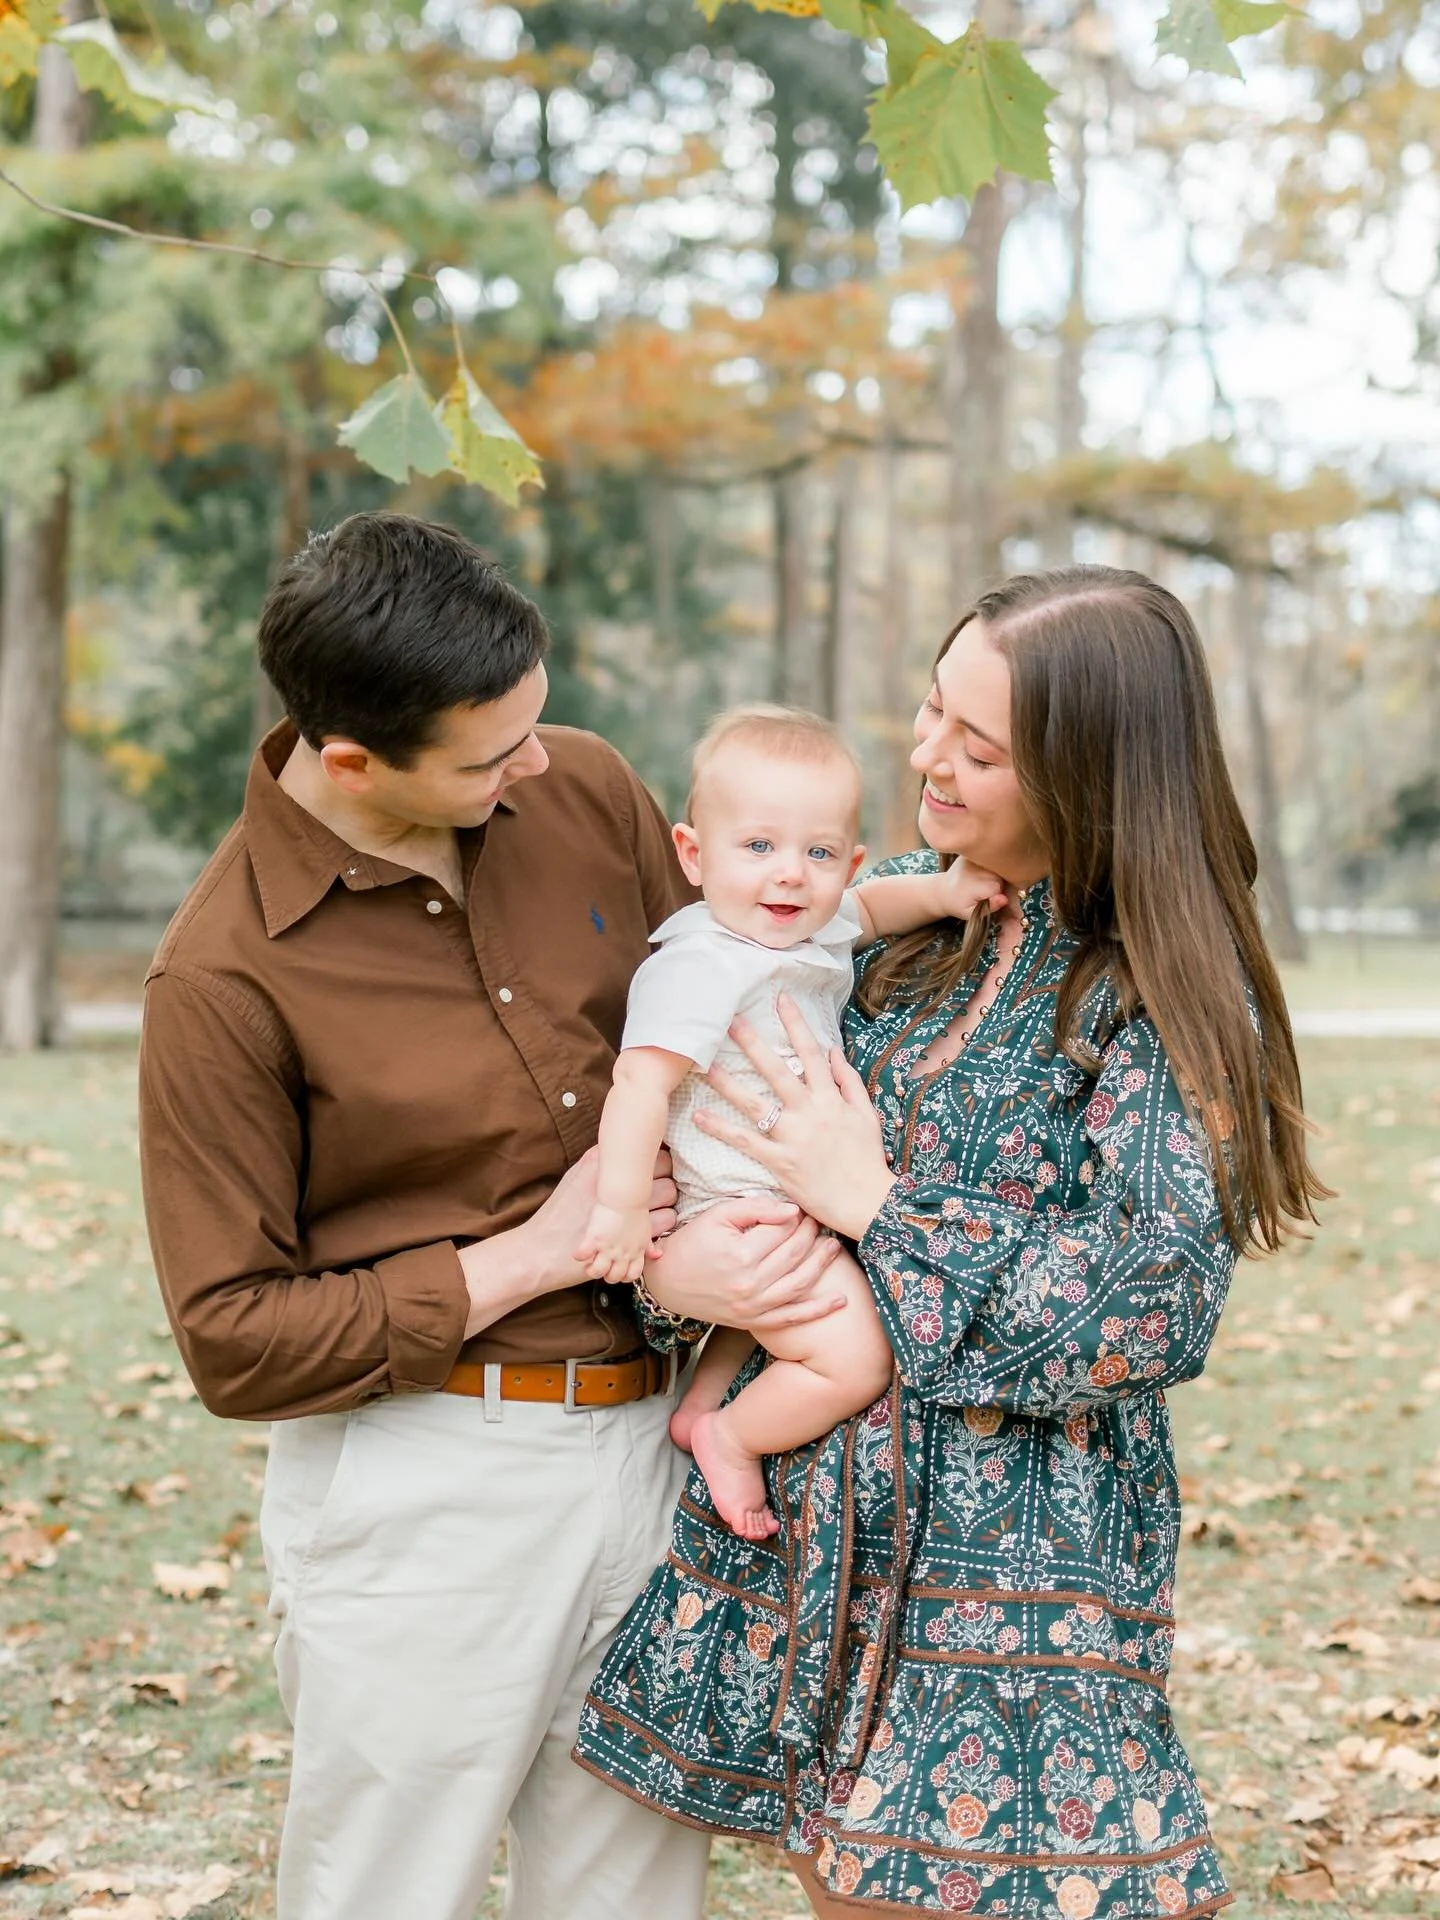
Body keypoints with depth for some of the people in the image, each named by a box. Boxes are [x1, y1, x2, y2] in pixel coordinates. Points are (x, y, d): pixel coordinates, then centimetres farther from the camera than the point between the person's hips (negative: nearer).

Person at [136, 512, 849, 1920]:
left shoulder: (586, 793, -1)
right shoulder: (225, 977, -16)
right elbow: (234, 1343, -12)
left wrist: (748, 1263, -11)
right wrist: (538, 1254, -16)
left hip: (647, 1437, 5)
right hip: (421, 1488, -5)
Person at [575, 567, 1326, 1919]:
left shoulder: (1169, 995, -10)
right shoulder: (897, 916, 6)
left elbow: (1158, 1305, -18)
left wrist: (879, 1208, -15)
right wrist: (683, 1266, -12)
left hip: (1011, 1549, -5)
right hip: (809, 1517, 5)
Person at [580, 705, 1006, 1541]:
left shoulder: (817, 927, 2)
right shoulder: (704, 965, -26)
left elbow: (870, 906, 23)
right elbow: (641, 1081, -31)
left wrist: (942, 890, 4)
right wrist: (621, 1206, -35)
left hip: (805, 1201, 10)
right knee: (854, 1359, -17)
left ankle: (703, 1401, 37)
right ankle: (732, 1439, 3)